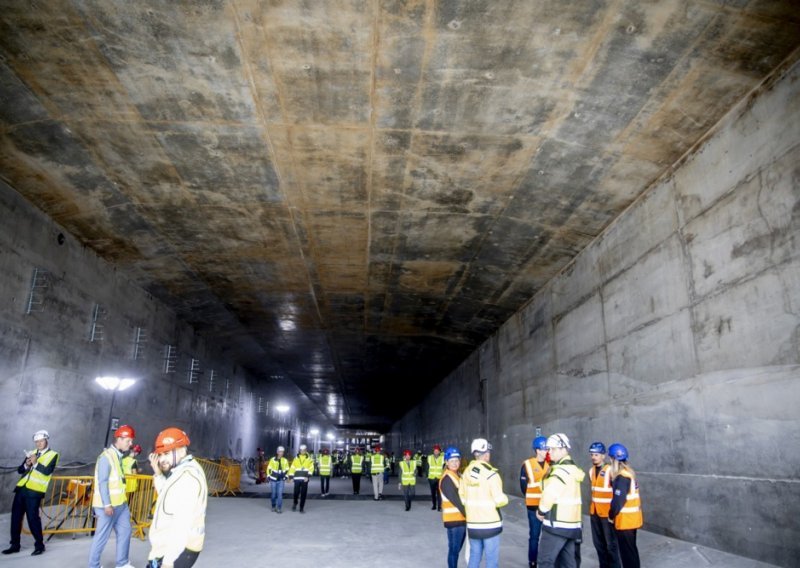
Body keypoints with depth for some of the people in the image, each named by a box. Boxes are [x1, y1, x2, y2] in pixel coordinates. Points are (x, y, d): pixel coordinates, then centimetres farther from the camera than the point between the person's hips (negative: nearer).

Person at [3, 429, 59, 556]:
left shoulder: (53, 455, 0)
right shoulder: (32, 453, 18)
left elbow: (47, 471, -14)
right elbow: (20, 470, 14)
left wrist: (35, 463, -21)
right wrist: (26, 465, -6)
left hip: (34, 491, -6)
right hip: (21, 488, 6)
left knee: (32, 517, -6)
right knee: (15, 516, 8)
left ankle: (39, 545, 7)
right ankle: (15, 545, 21)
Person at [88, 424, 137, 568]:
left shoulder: (119, 455, 11)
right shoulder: (106, 456, -16)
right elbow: (102, 482, -19)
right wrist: (107, 505, -20)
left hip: (121, 503, 9)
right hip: (108, 505, -9)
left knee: (125, 531, 13)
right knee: (102, 536, 1)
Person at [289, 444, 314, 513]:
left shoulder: (309, 459, 5)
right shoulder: (296, 458, 7)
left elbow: (311, 468, -1)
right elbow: (292, 468, 5)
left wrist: (308, 476, -13)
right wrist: (291, 477, -2)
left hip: (305, 479, 0)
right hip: (297, 478, 0)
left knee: (303, 494, 1)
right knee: (296, 492, 0)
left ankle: (302, 508, 12)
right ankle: (295, 503, 28)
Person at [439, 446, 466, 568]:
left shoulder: (457, 475, 12)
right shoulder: (447, 479, -17)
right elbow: (456, 500, -21)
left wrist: (467, 515, 2)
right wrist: (468, 515, -19)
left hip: (461, 518, 9)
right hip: (454, 519, -9)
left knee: (457, 549, 17)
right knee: (454, 549, -1)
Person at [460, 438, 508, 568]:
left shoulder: (466, 472, 3)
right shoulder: (491, 473, -16)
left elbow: (462, 497, 8)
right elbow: (499, 500, -18)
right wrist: (505, 499, 2)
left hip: (472, 524, 6)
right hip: (490, 524, -6)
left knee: (474, 556, 18)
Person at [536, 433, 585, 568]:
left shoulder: (560, 471, -17)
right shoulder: (573, 469, 14)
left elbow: (549, 494, -23)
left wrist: (541, 511, -5)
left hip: (557, 524, -9)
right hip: (572, 524, 9)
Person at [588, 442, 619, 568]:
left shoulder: (610, 470, -15)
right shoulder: (591, 470, 8)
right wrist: (593, 507, 14)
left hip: (607, 512, -7)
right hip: (594, 512, 7)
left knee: (610, 543, 1)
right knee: (598, 543, 15)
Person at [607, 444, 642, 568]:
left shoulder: (622, 477, -22)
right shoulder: (630, 473, 7)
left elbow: (618, 500, -23)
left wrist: (611, 515, -10)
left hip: (624, 520, -9)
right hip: (632, 518, 9)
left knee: (627, 551, 1)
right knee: (631, 549, 19)